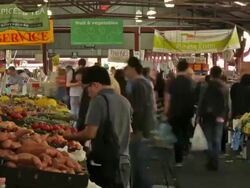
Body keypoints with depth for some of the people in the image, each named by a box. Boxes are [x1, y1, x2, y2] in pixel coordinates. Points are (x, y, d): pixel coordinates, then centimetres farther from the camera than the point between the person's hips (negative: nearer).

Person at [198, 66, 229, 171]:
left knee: (210, 140, 4)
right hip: (219, 117, 3)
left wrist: (200, 115, -6)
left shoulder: (208, 86, -10)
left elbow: (202, 102, -12)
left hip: (208, 116, -3)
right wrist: (225, 116, 11)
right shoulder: (225, 87, 3)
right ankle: (215, 163, 11)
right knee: (217, 140, 9)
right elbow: (227, 103, 6)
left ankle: (212, 163, 3)